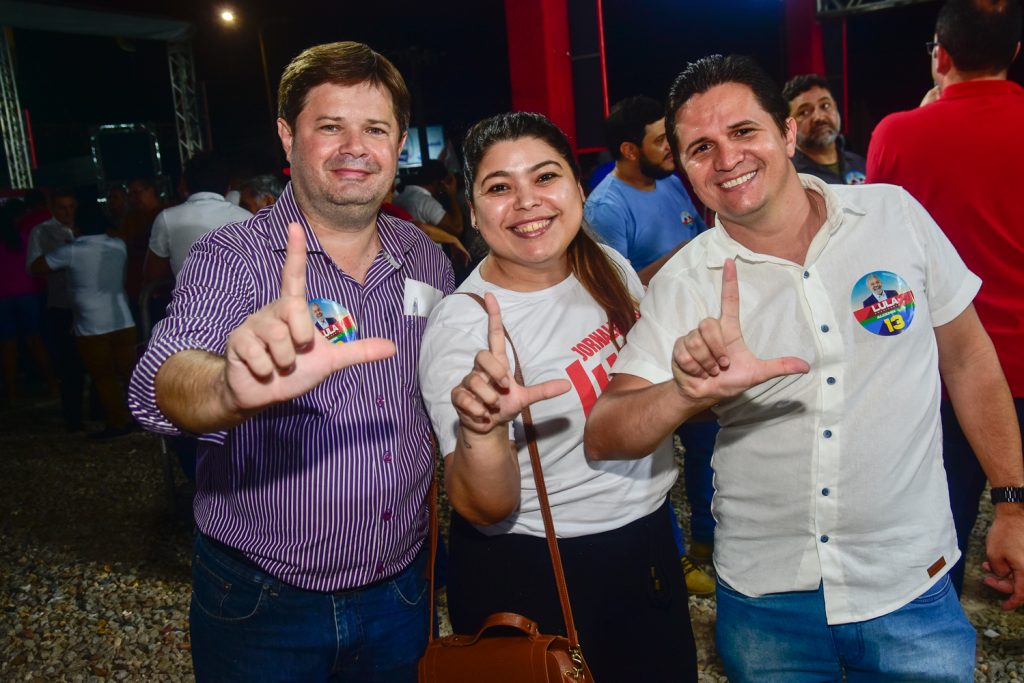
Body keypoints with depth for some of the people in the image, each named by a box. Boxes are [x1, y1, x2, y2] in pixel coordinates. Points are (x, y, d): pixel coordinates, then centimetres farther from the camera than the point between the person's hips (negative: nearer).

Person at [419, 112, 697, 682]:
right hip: (529, 576, -6)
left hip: (649, 542, 6)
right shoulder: (462, 327, -22)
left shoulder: (611, 266, -4)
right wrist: (480, 432, -44)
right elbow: (485, 511, -25)